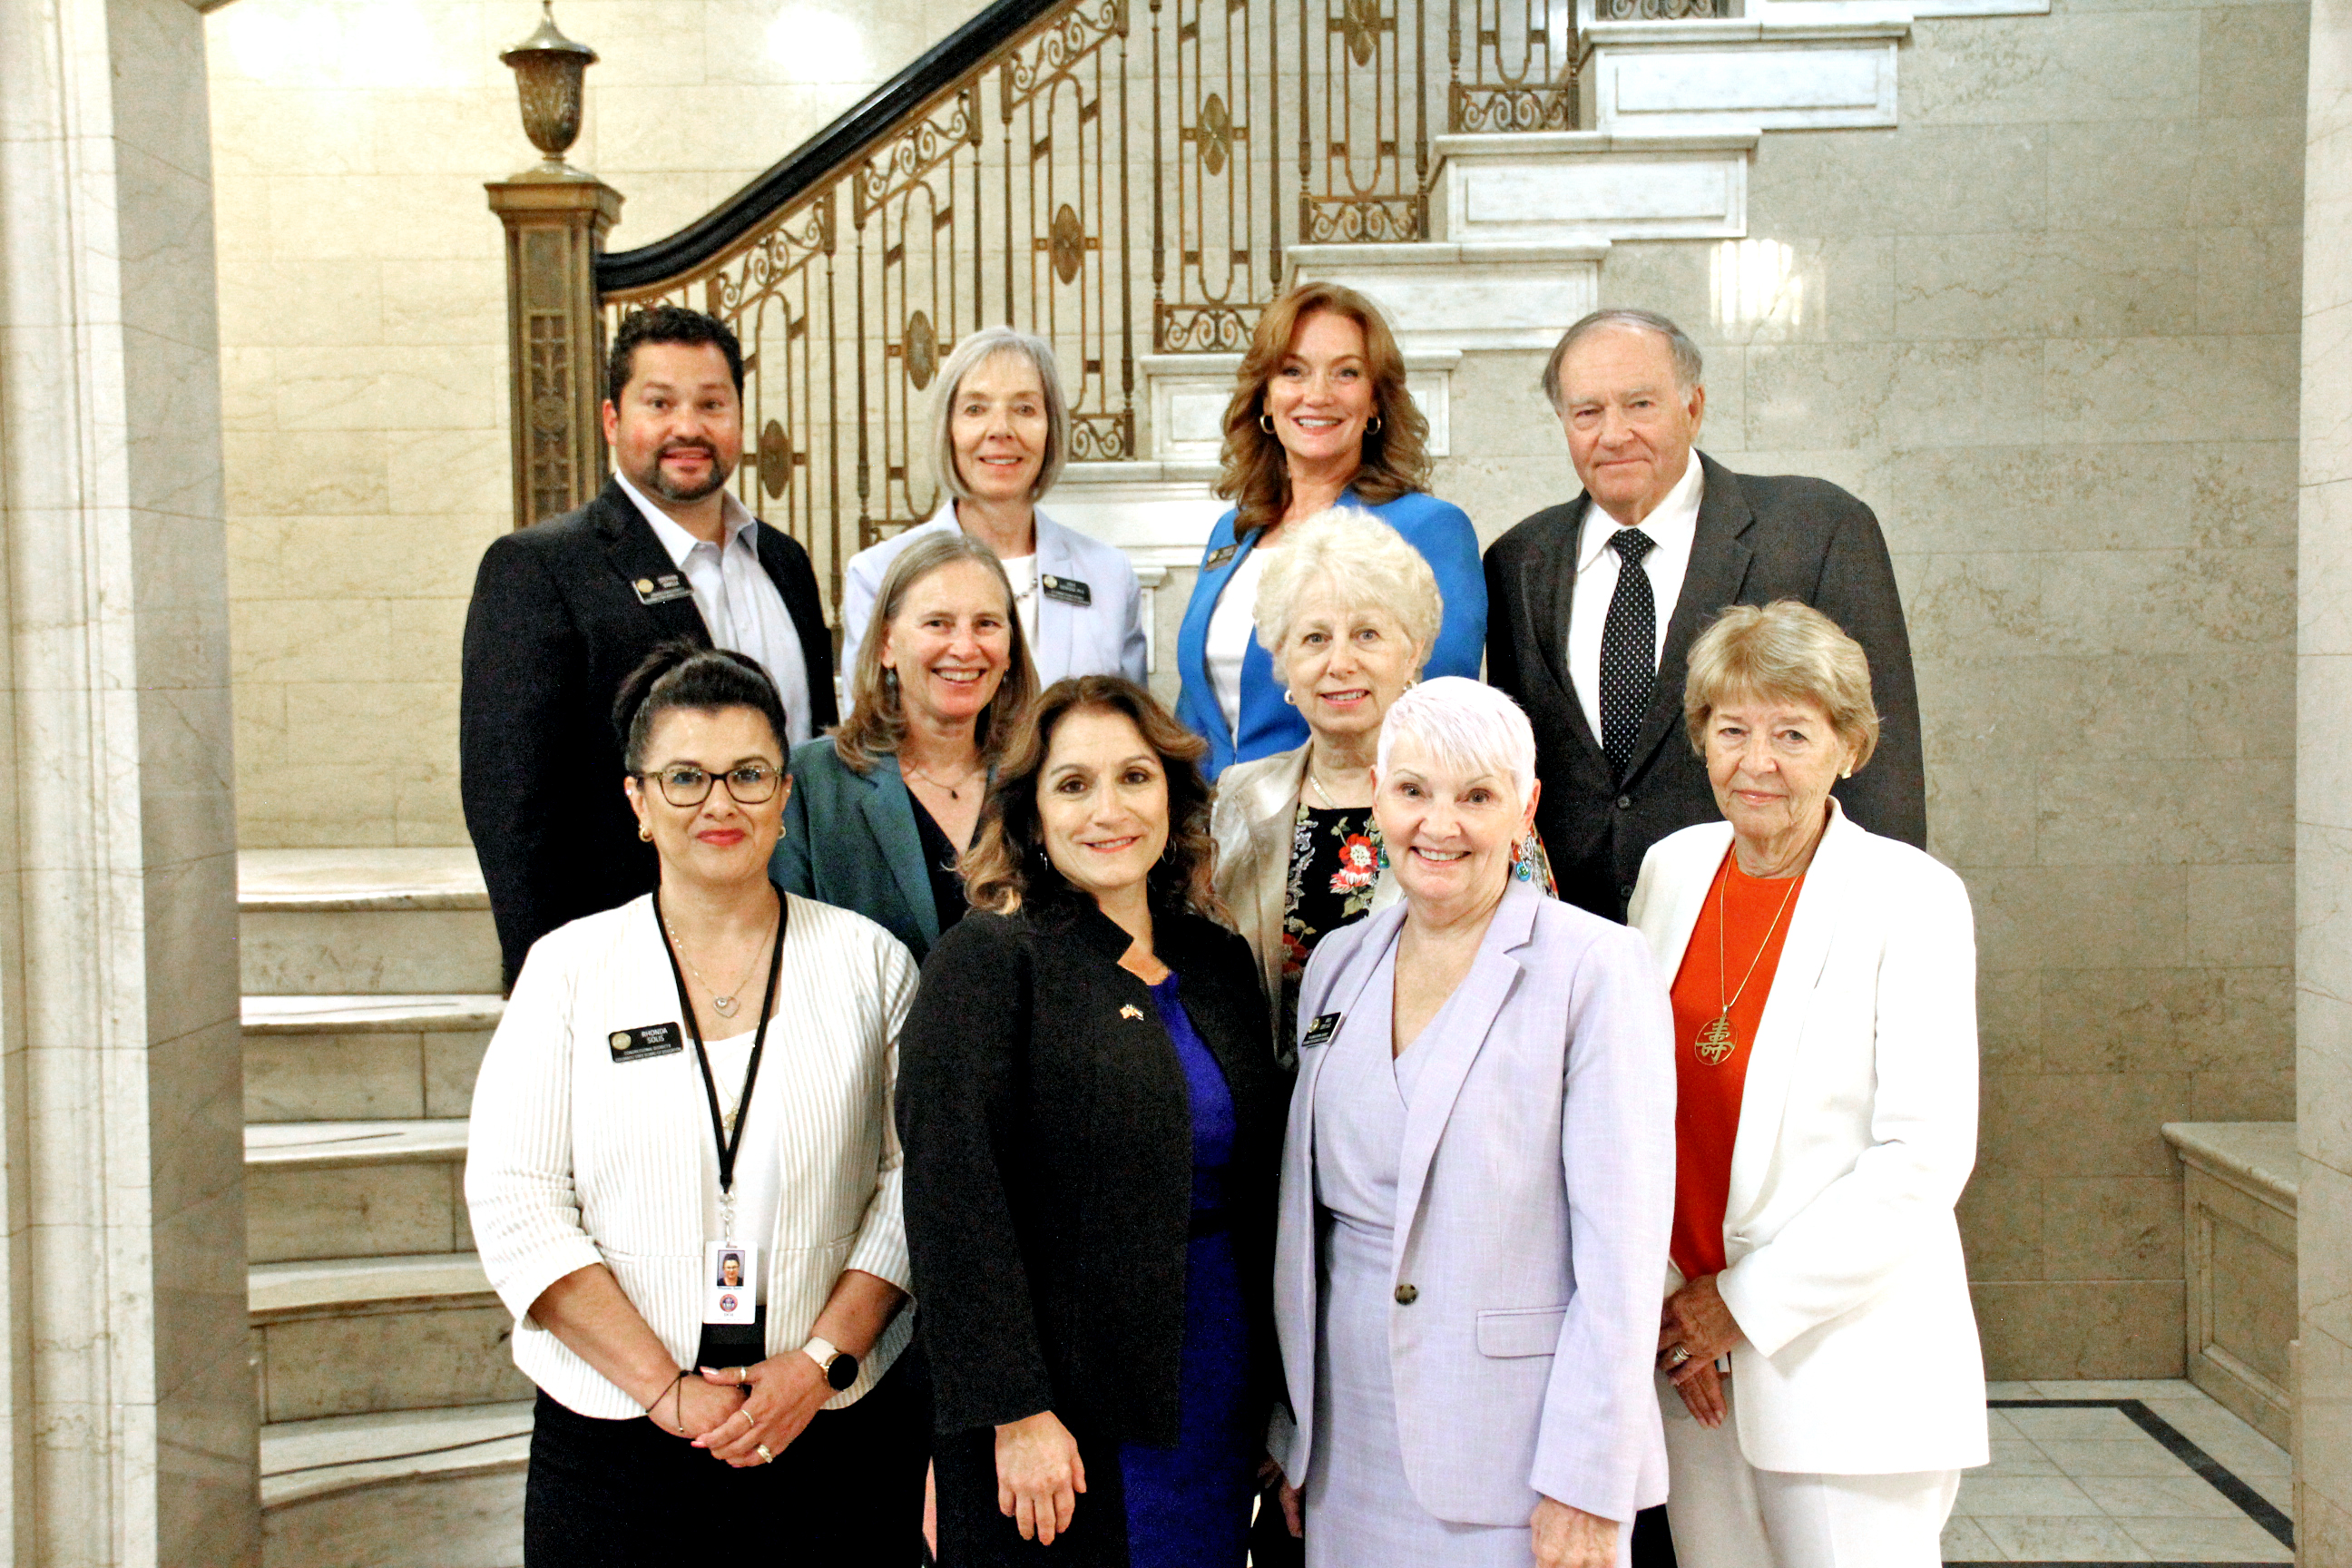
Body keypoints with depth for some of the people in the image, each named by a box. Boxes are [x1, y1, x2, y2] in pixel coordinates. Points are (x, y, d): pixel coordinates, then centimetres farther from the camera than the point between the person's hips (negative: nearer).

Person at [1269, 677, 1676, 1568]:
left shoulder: (1596, 969, -10)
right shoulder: (1338, 963, 7)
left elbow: (1623, 1249, -13)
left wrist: (1586, 1488, -15)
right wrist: (1293, 1428, 12)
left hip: (1518, 1458, -5)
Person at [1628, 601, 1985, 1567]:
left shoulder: (1912, 898, -10)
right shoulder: (1672, 869, 4)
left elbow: (1926, 1155, -14)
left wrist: (1749, 1301, -12)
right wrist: (1666, 1294, 0)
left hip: (1851, 1360, -4)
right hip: (1688, 1349, 4)